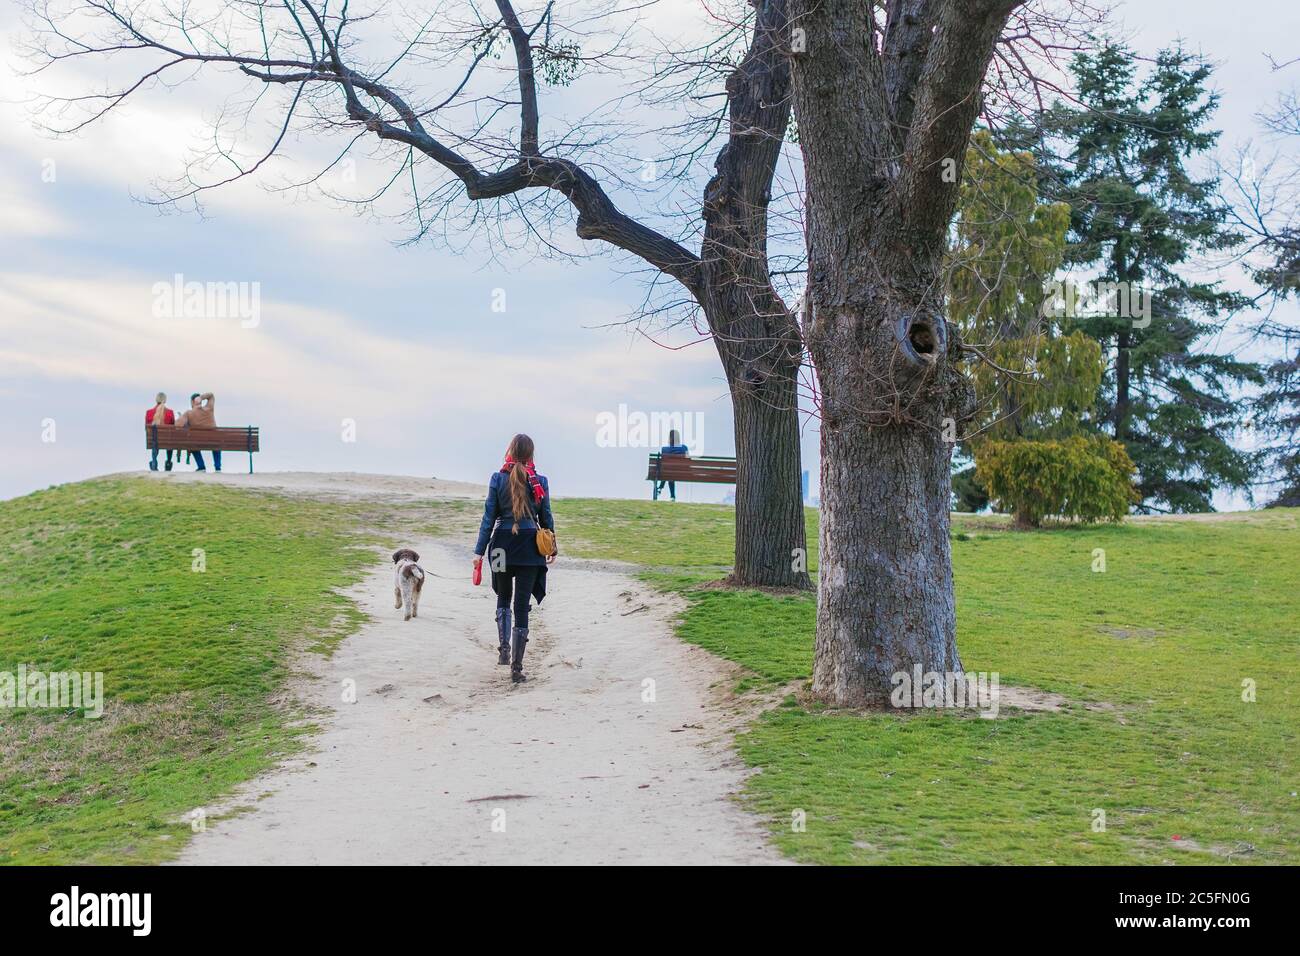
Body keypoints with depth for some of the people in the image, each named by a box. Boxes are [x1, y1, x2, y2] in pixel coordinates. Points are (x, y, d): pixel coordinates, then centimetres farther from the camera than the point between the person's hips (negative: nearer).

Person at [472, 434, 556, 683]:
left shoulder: (498, 479, -3)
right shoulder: (540, 481, 0)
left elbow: (489, 517, -3)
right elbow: (546, 518, 6)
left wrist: (479, 551, 1)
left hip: (502, 544, 0)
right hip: (529, 547, 0)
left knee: (503, 598, 22)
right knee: (522, 606, 2)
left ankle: (504, 648, 3)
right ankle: (517, 667, 0)